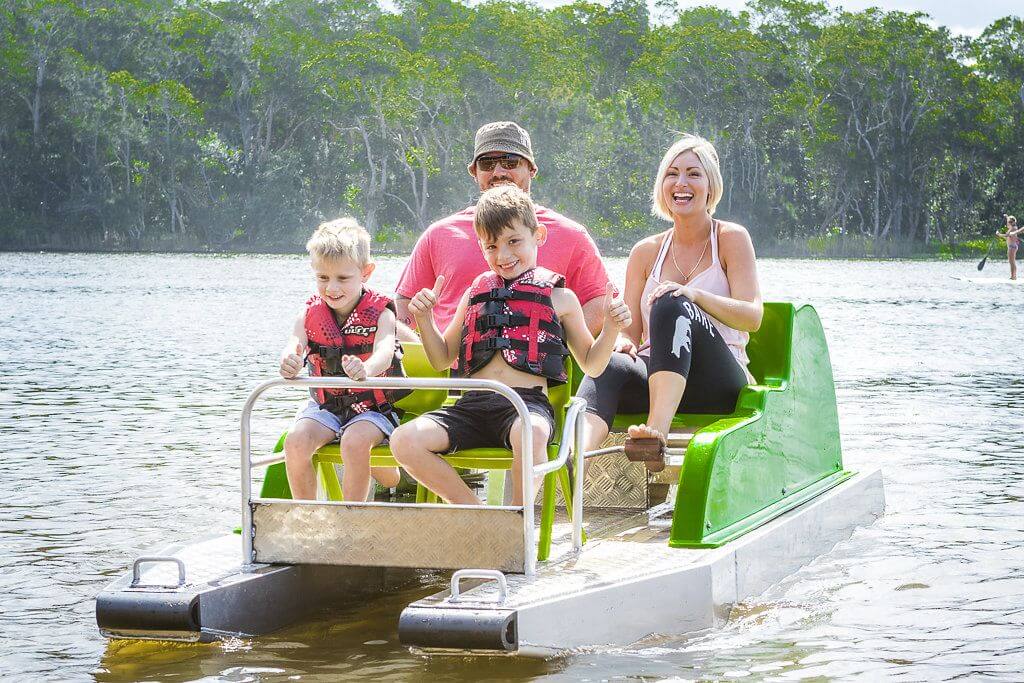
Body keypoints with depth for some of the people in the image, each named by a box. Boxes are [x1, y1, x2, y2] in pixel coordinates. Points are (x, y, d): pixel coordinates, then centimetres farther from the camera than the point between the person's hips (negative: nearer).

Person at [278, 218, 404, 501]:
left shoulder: (380, 313, -10)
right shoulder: (311, 313, 1)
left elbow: (384, 352, -29)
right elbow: (294, 344, -16)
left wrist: (365, 370, -55)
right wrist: (289, 364, -44)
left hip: (373, 407, -4)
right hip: (325, 406, 4)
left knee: (355, 441, -33)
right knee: (296, 441, -23)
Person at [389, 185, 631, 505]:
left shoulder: (559, 297, 13)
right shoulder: (475, 294, 23)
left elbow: (591, 364, 17)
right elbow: (442, 359, 29)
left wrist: (611, 328, -1)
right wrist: (424, 319, 13)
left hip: (528, 402, -4)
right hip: (473, 404, 4)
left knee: (530, 433, -42)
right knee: (404, 441, -22)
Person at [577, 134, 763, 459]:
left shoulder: (731, 238, 8)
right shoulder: (646, 252, 18)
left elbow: (752, 317, -5)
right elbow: (631, 330, 14)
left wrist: (694, 294, -23)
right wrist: (622, 342, -13)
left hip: (719, 382, -3)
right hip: (654, 378, 3)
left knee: (672, 305, -32)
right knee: (609, 365, -33)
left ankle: (657, 430, -52)